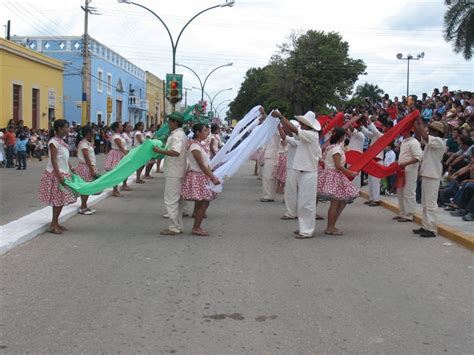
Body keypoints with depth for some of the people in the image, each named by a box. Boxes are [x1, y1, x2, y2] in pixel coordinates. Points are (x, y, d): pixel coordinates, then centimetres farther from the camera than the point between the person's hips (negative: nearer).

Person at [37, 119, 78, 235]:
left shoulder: (61, 141, 13)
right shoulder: (54, 142, -14)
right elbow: (53, 160, -19)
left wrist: (71, 169, 9)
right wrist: (59, 176, -24)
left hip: (63, 173, 9)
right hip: (56, 174, -8)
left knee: (61, 200, 9)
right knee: (58, 200, -7)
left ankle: (55, 223, 17)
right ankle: (53, 225, 0)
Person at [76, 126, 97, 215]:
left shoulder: (88, 143, 14)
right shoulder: (84, 144, -16)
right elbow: (87, 159, -21)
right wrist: (92, 170, -22)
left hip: (89, 167, 9)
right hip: (85, 167, -9)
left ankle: (84, 206, 18)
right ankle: (82, 208, 0)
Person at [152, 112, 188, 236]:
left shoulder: (176, 135, -17)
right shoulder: (181, 134, 16)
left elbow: (175, 152, -32)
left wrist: (159, 151, -24)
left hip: (173, 173, -11)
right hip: (178, 172, 11)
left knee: (171, 200, -6)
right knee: (177, 200, 15)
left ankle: (174, 227, -3)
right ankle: (178, 226, 21)